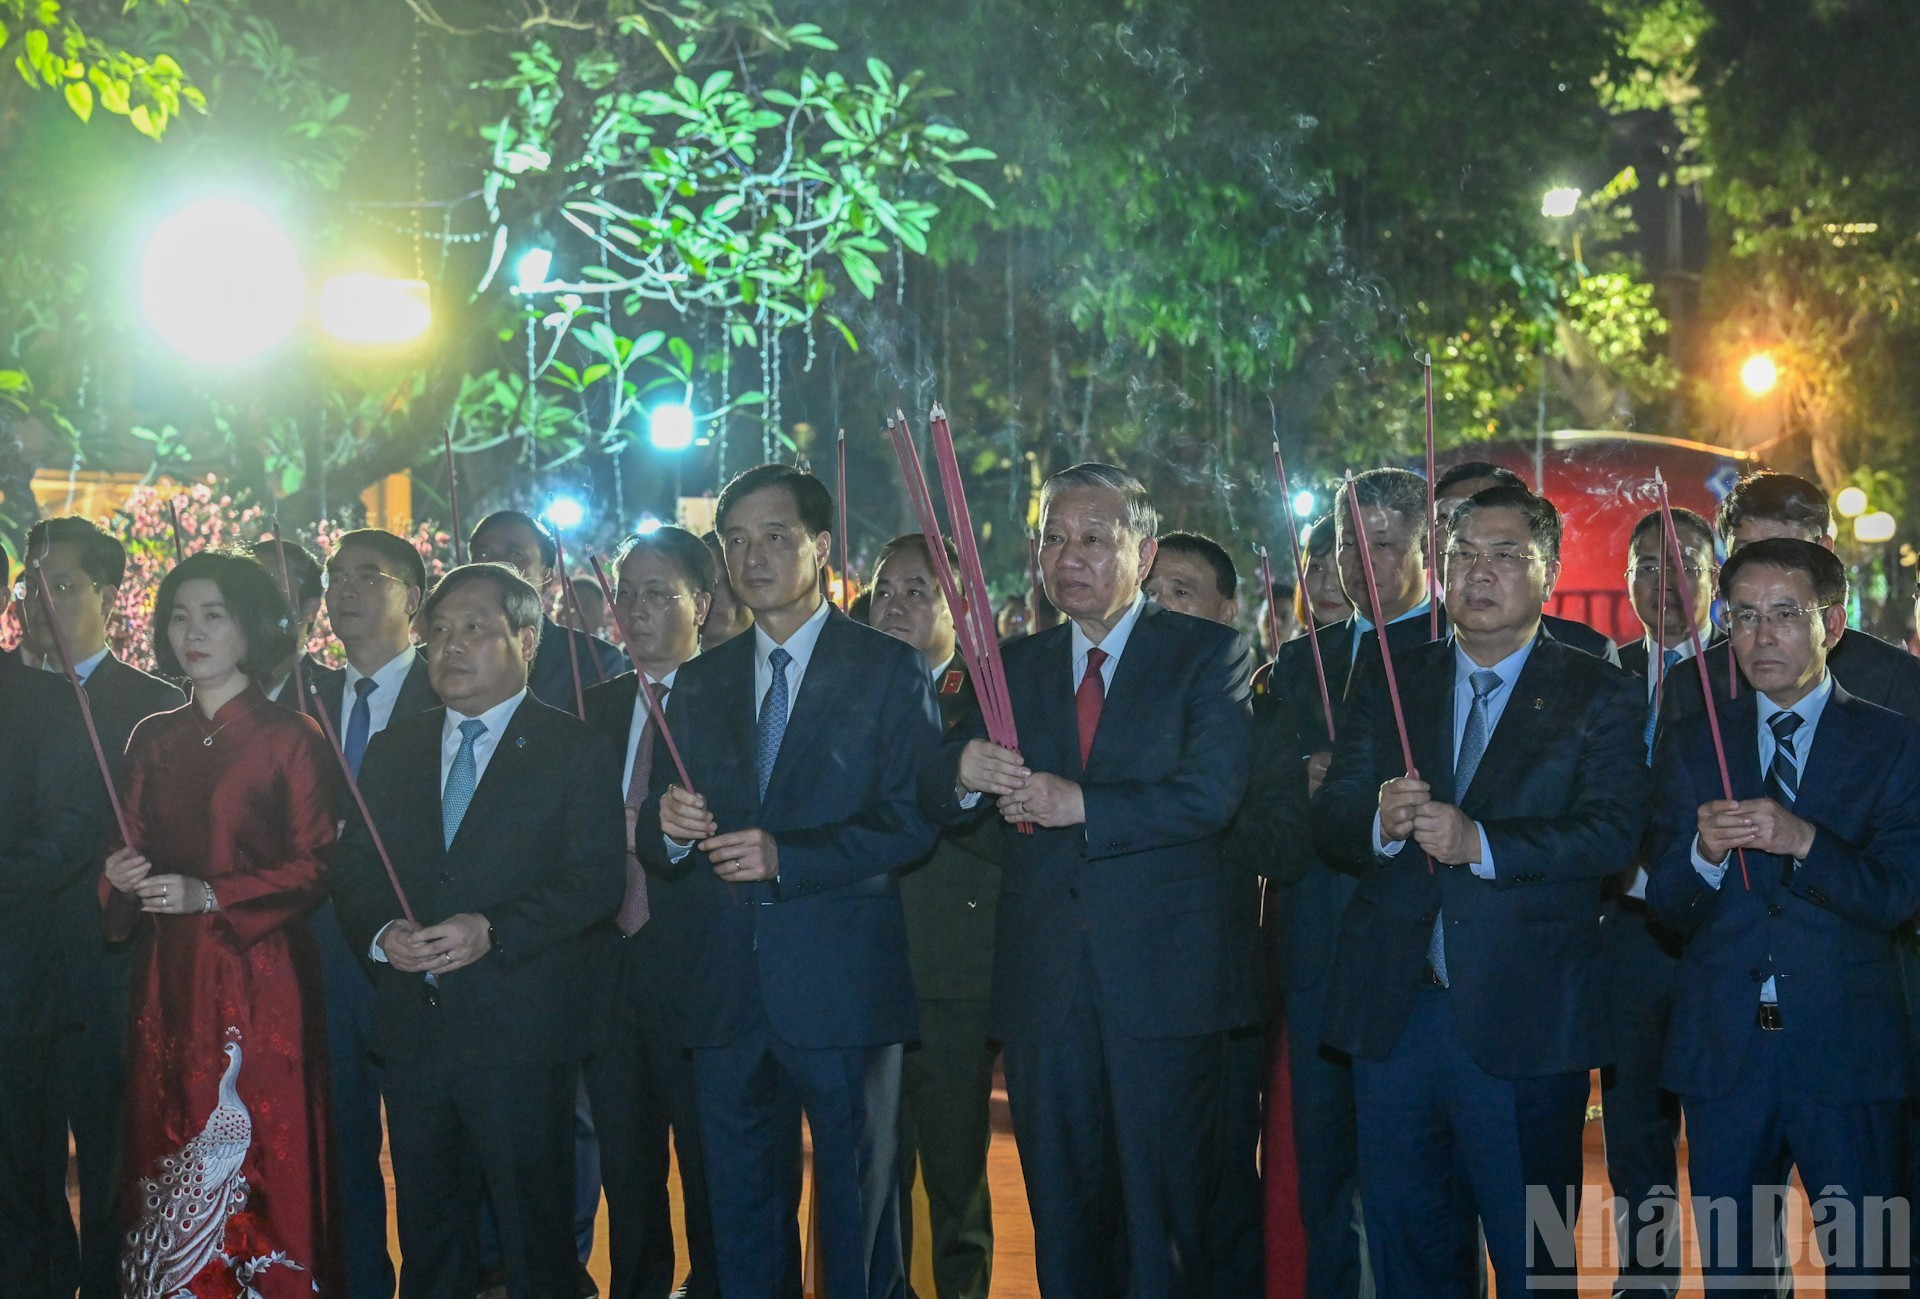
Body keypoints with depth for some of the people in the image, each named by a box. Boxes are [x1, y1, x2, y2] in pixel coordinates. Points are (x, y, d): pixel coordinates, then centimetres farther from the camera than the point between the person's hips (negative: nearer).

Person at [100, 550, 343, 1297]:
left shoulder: (290, 739, -2)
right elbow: (132, 851, 15)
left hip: (259, 976, -4)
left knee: (255, 1158, -3)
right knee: (169, 1150, 4)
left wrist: (210, 894, -16)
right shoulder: (153, 740, 12)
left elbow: (315, 867, -7)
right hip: (168, 978, 4)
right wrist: (122, 878, -7)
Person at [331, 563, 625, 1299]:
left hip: (522, 1035, -4)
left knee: (535, 1235, 1)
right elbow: (352, 870, 12)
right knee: (427, 1234, 11)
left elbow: (595, 879, -9)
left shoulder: (576, 752, 0)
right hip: (412, 1029, 5)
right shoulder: (392, 750, 15)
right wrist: (380, 933, -9)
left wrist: (492, 931, -21)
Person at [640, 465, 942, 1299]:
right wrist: (671, 830, -11)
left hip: (844, 987, -4)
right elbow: (656, 847, 13)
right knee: (740, 1224, 10)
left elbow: (913, 822, -8)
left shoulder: (889, 671, 1)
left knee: (858, 1214, 4)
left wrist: (787, 855, -17)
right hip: (728, 993, 4)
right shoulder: (698, 684, 15)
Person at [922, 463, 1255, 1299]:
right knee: (1062, 1218, 11)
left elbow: (1210, 794, -15)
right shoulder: (1014, 667, 12)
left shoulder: (1209, 656, 0)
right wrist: (964, 774, -17)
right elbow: (936, 804, 5)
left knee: (1164, 1215, 2)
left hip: (1162, 980, -4)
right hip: (1043, 985, 4)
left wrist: (1082, 805, -19)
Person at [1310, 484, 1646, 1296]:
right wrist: (1380, 823, -18)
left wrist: (1482, 843, -24)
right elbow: (1327, 824, 4)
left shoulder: (1596, 697, 2)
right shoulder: (1389, 686, 12)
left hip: (1522, 1021, -3)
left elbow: (1612, 832, -12)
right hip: (1393, 1012, 4)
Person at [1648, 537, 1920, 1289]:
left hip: (1849, 1053, -2)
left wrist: (1804, 841, -23)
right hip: (1723, 1052, 3)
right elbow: (1666, 908, 5)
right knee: (1730, 1267, 12)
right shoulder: (1689, 747, 9)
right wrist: (1702, 853, -17)